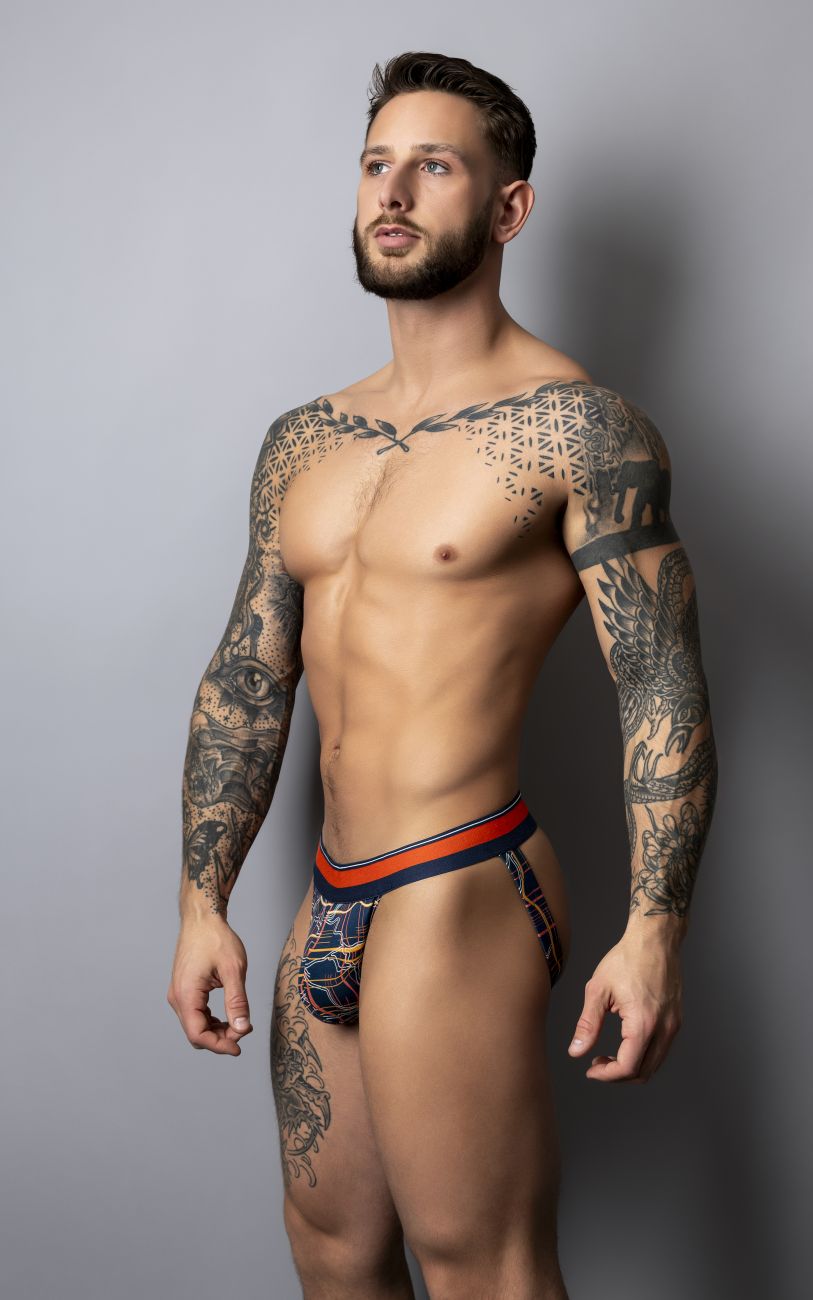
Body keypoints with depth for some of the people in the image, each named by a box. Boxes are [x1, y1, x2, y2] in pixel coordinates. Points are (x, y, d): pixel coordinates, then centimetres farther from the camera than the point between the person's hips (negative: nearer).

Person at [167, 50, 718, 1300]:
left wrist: (654, 931, -15)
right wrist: (204, 901, 10)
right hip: (329, 906, 7)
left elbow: (664, 688, -11)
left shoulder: (578, 427, -9)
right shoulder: (303, 440, 10)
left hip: (460, 897, -7)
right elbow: (247, 680, 12)